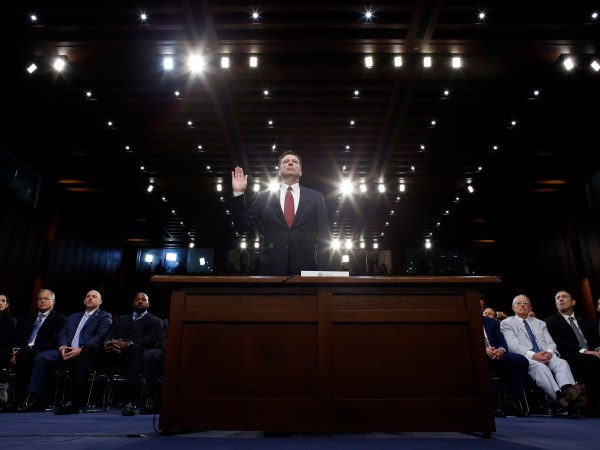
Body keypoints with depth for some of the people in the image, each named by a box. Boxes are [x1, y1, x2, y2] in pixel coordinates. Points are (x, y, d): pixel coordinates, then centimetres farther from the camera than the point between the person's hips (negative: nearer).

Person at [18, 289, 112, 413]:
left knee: (81, 358, -39)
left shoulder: (104, 317, 9)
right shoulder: (73, 317, 30)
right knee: (41, 357, -16)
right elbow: (62, 334, 19)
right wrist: (62, 347, -5)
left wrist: (81, 349, -20)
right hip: (67, 350, 6)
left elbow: (100, 337, -6)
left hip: (86, 352, -6)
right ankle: (37, 400, -13)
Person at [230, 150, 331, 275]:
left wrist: (323, 270, -7)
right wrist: (238, 193, -3)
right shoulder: (264, 196, 9)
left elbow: (324, 237, 3)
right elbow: (243, 226, 6)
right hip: (272, 268, 0)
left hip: (305, 268, 0)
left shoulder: (315, 197, 8)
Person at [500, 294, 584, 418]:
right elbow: (513, 345, -3)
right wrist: (532, 355, -20)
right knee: (539, 366, -38)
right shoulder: (507, 323, 13)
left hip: (546, 356, 5)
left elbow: (550, 343, 16)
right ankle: (561, 397, -58)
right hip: (525, 359, -4)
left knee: (562, 363, -30)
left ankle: (568, 392, -58)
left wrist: (549, 352, -10)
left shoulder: (540, 323, 30)